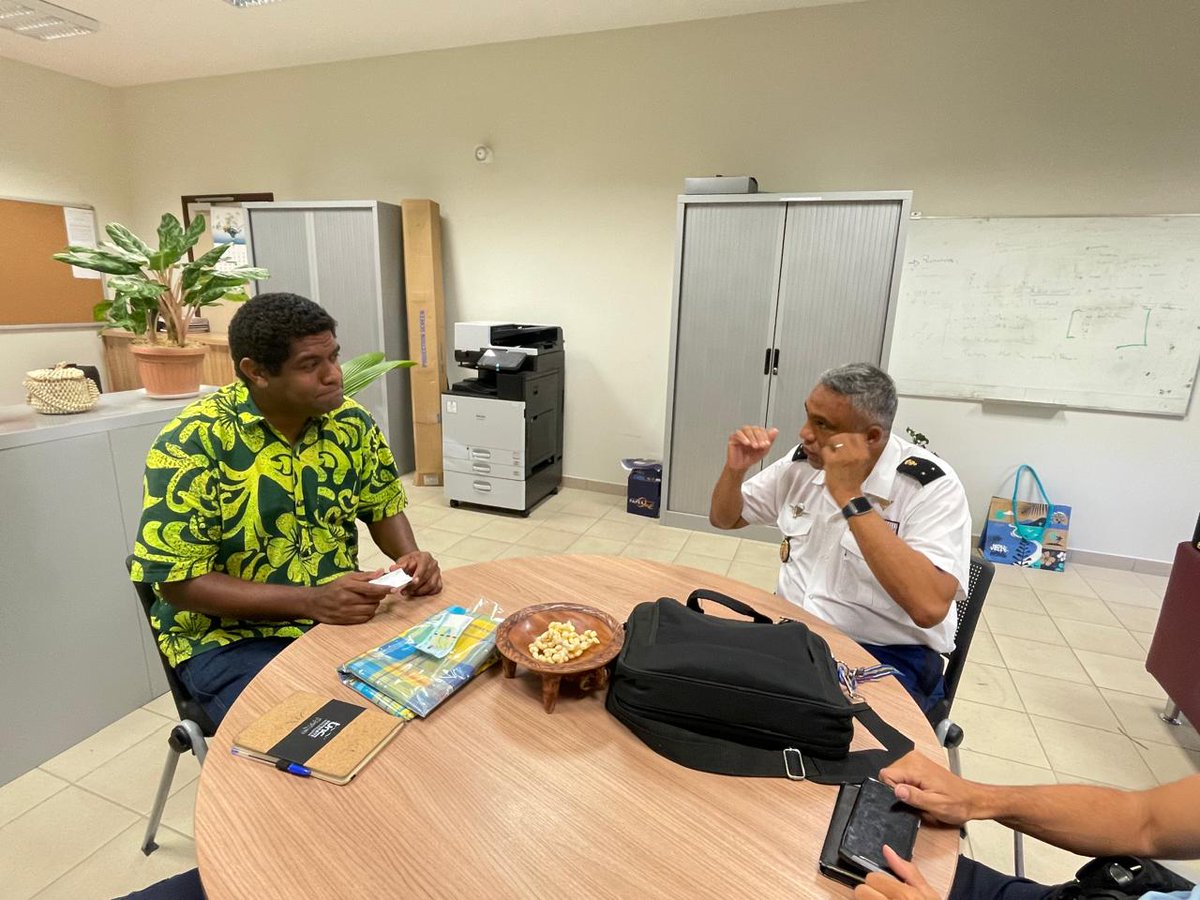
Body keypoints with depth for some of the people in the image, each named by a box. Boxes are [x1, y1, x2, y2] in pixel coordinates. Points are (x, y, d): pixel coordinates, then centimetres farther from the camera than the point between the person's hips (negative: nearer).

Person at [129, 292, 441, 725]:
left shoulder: (350, 422, -4)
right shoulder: (193, 442, -17)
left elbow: (383, 504, 9)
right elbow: (178, 580, -16)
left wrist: (410, 556, -13)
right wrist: (312, 600, -27)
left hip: (346, 615, 5)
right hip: (231, 636, -4)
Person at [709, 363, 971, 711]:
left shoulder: (931, 485, -16)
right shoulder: (803, 461, 0)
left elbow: (930, 608, -31)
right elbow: (723, 519, 12)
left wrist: (850, 496, -31)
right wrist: (735, 469, -10)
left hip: (886, 656, -5)